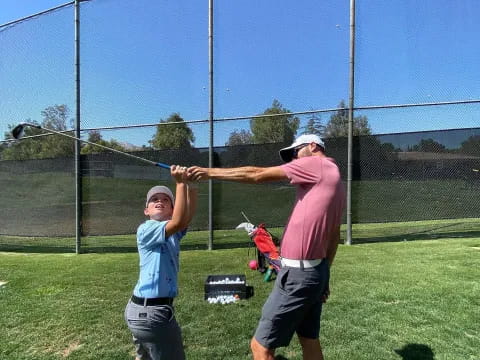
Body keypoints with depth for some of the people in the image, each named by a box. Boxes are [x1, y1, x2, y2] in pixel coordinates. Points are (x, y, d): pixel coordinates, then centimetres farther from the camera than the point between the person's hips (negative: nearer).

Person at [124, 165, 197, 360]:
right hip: (151, 311, -9)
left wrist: (191, 185, -20)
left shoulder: (172, 232, 10)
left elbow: (187, 216, -8)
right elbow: (178, 221, -29)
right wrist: (181, 183, -25)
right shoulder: (145, 229, -13)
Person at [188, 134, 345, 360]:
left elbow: (257, 175, -11)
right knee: (309, 342, 22)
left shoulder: (317, 164, -10)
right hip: (316, 271, 10)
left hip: (299, 274, -10)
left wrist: (210, 172, -5)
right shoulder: (333, 177, 16)